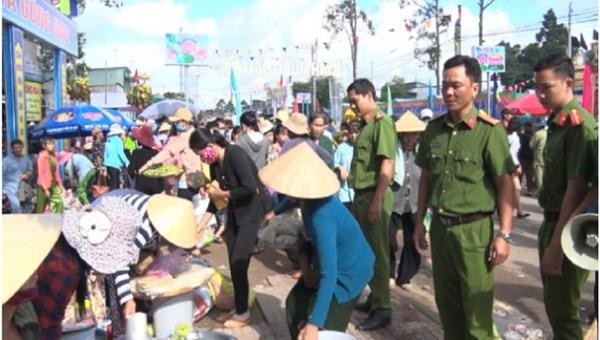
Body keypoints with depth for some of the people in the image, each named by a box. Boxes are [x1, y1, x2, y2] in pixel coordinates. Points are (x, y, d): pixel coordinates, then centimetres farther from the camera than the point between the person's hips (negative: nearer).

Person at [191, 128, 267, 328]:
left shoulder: (235, 154, -21)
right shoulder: (214, 164, 2)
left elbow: (250, 188, -28)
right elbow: (215, 198, 8)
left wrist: (222, 194, -16)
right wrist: (201, 224, 4)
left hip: (251, 213, -7)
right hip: (234, 213, 7)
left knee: (239, 262, -6)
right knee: (234, 263, 10)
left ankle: (243, 314, 9)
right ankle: (240, 304, 27)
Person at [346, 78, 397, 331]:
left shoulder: (382, 122, -12)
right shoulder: (366, 125, 15)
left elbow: (387, 164, -20)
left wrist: (377, 200, -23)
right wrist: (359, 196, 16)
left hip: (374, 196, -9)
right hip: (361, 195, 9)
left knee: (378, 251, -1)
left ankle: (382, 309, 9)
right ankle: (374, 298, 31)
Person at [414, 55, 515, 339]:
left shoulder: (490, 131, -10)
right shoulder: (433, 129, 6)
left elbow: (505, 184, -9)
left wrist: (504, 234, -13)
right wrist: (420, 222, 12)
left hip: (474, 229, -5)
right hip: (440, 227, 5)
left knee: (477, 307, 6)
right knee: (446, 302, 17)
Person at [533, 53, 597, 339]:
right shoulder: (556, 122, 10)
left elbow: (577, 189, -22)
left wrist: (557, 245, -21)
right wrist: (548, 233, 16)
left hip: (568, 231, -9)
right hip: (551, 221, 9)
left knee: (562, 309, 3)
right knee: (553, 303, 21)